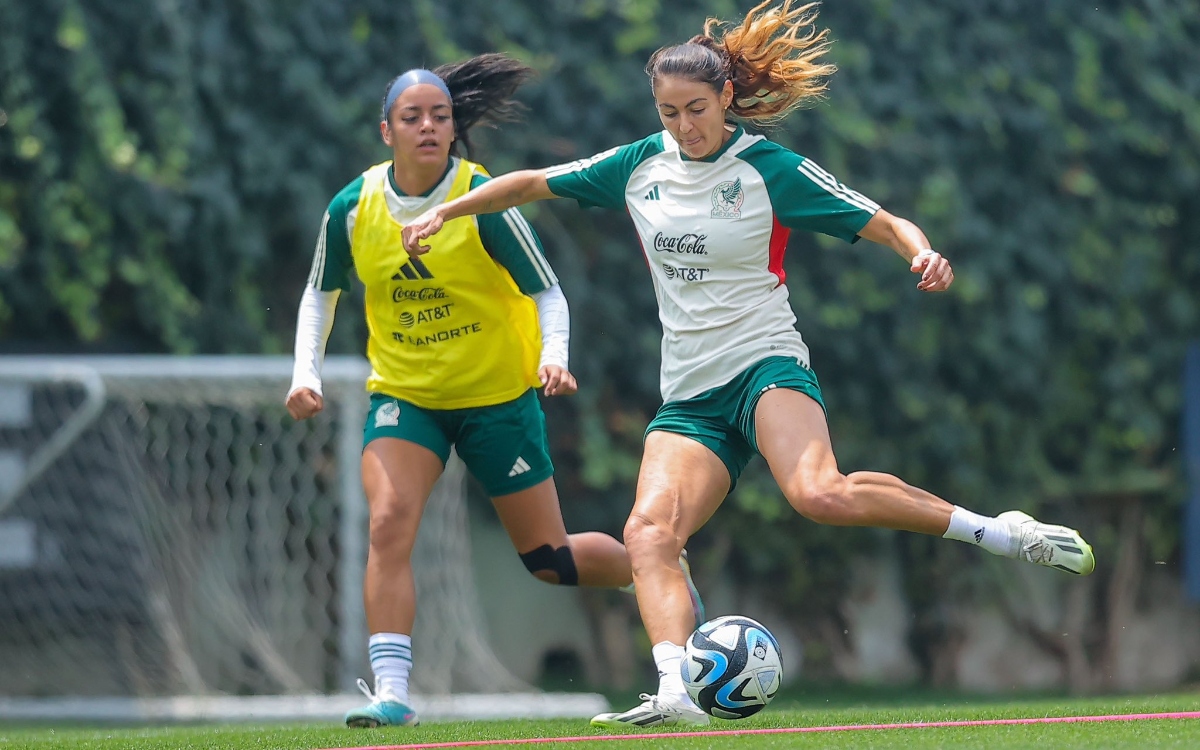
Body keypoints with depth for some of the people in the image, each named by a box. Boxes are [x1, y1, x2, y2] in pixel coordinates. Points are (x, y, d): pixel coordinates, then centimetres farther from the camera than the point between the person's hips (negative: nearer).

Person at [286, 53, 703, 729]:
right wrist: (307, 372, -3)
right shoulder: (352, 209, -7)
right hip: (403, 395, 2)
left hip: (498, 395, -2)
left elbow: (548, 293, -10)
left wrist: (553, 357, -28)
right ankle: (392, 694, -24)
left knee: (549, 561, 5)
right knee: (389, 522, -23)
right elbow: (321, 293, 10)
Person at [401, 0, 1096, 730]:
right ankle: (677, 694, -36)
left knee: (820, 493, -35)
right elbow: (534, 183, 23)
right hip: (689, 397, 5)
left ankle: (1002, 533, -23)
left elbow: (886, 225, -3)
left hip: (765, 368, -5)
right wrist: (445, 211, 20)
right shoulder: (641, 166, 10)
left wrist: (925, 253, -24)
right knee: (650, 530, -22)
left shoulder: (772, 170, -4)